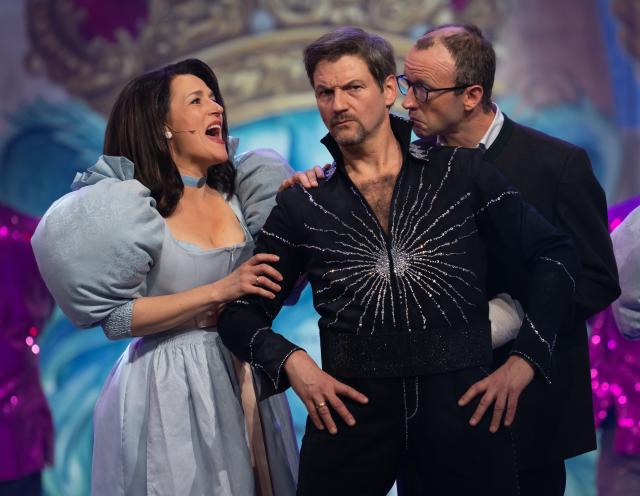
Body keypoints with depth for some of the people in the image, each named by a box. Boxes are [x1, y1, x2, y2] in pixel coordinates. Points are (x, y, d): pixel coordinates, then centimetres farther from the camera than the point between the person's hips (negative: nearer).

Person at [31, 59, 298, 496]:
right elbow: (116, 317, -14)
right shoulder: (129, 203, -10)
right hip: (170, 389, -5)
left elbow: (275, 281, 11)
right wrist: (219, 292, -20)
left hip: (245, 376, 5)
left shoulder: (234, 192, 6)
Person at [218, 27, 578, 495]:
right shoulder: (302, 202, 6)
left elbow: (555, 253, 3)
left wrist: (525, 359, -5)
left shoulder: (462, 170, 4)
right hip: (351, 405, 1)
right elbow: (242, 313, 11)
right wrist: (290, 361, -8)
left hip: (463, 399, -1)